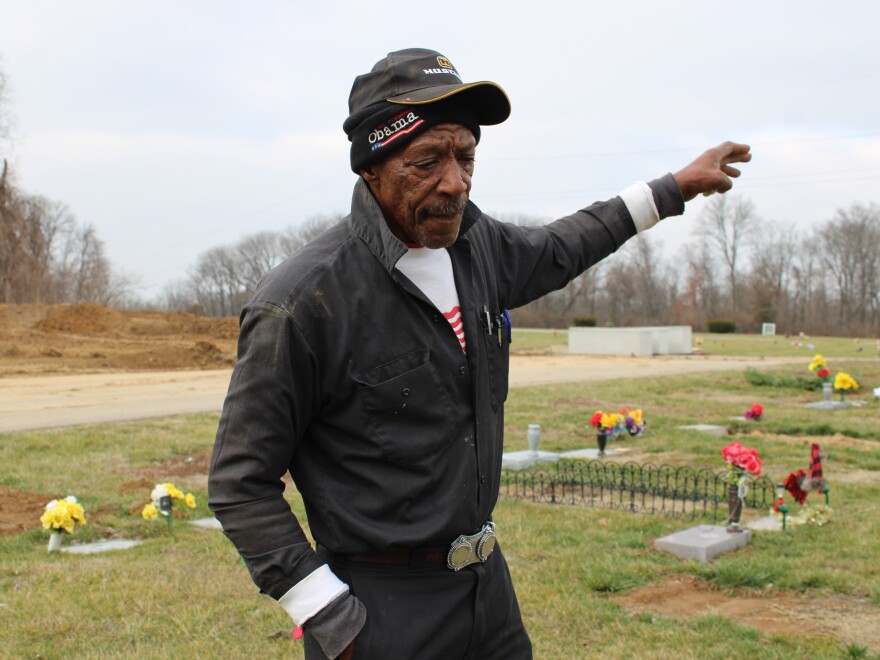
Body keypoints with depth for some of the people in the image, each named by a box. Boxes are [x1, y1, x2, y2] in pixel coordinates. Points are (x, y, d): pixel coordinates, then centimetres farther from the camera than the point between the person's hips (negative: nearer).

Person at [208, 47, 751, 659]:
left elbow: (556, 251, 23)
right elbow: (241, 483, -15)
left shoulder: (476, 243, 0)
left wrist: (675, 187, 28)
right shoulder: (303, 302, -21)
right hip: (381, 610, -7)